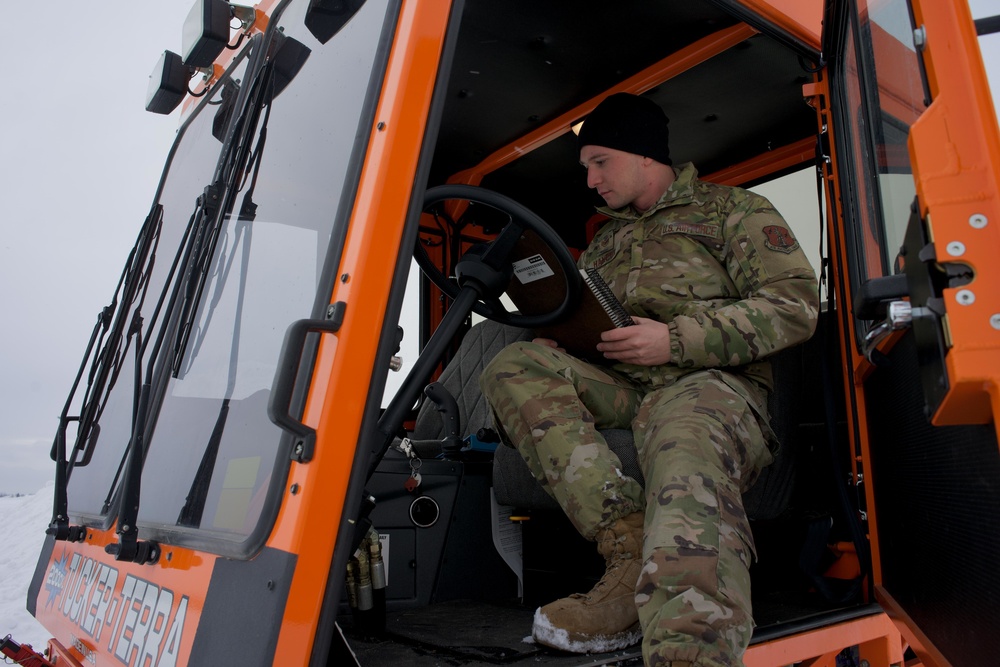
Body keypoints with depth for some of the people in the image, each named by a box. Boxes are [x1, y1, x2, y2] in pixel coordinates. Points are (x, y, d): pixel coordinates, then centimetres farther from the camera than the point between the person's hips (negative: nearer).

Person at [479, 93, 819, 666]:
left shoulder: (732, 209, 13)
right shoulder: (606, 242, 30)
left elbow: (796, 306, -1)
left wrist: (676, 340, -12)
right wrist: (554, 329, 1)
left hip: (709, 383, -5)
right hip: (620, 387, 6)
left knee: (688, 489, -40)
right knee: (516, 367, -22)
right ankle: (630, 544, -34)